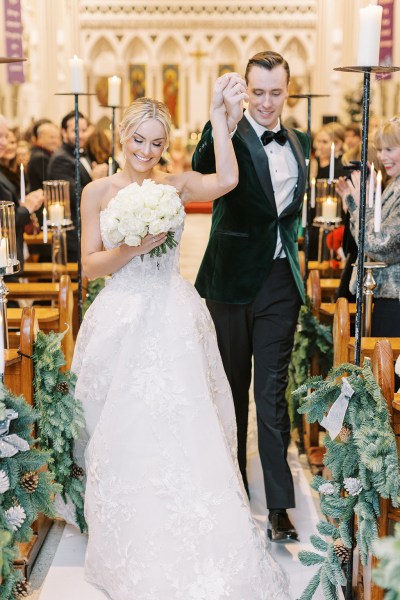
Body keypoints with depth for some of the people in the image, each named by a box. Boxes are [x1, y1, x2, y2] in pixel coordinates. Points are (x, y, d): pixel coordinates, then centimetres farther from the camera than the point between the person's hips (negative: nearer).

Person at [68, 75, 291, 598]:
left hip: (174, 324, 0)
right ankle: (133, 551, 25)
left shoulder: (176, 184, 3)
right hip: (121, 325, 0)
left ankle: (189, 551, 14)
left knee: (182, 434, -1)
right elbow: (91, 264, 1)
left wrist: (218, 113, -18)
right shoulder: (98, 192, 3)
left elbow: (227, 180, -17)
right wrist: (133, 246, -15)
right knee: (125, 435, 7)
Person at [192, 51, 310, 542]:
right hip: (234, 278, -3)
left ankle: (279, 505, 8)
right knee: (233, 389, 12)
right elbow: (202, 168, -32)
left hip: (281, 281, 3)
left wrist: (296, 259, 13)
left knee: (272, 393, 4)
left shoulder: (298, 143, 10)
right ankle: (232, 485, 29)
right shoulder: (231, 136, -9)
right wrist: (223, 125, -48)